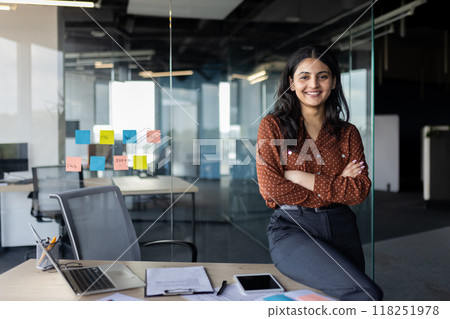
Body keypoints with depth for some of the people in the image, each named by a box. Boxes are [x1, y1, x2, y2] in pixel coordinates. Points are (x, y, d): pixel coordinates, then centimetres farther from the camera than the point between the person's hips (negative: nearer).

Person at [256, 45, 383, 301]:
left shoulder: (348, 133, 13)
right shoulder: (273, 126, 4)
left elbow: (360, 191, 0)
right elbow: (271, 190, -6)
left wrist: (301, 178, -9)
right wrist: (336, 185, -3)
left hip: (341, 229, 4)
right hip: (292, 229, -4)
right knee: (368, 294, -23)